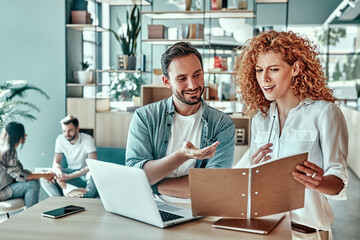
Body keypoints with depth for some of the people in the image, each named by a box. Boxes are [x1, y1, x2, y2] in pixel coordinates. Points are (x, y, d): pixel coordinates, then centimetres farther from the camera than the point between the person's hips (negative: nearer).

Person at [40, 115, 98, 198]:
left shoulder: (87, 139, -18)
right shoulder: (60, 139, -6)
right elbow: (56, 162, -3)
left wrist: (69, 176, -33)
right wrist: (59, 174, -29)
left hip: (85, 172, -4)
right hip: (71, 171, 4)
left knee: (92, 176, -40)